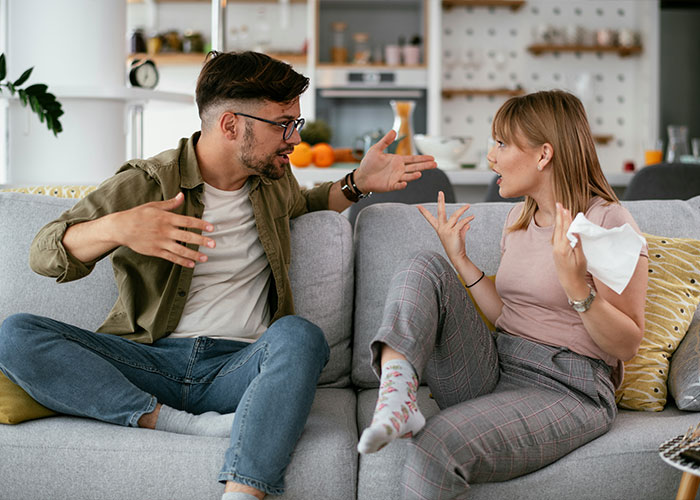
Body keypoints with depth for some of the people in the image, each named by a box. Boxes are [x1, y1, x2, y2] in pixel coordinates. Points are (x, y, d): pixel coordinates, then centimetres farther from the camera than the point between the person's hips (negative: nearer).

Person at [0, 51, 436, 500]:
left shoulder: (275, 180, 13)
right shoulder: (146, 184, -1)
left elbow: (305, 205, 39)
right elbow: (45, 253, -4)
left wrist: (358, 184, 18)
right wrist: (114, 228, -26)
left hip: (240, 363, 2)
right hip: (151, 360, -1)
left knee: (298, 335, -34)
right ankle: (179, 423, -34)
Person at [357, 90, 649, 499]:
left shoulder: (608, 221, -8)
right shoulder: (521, 217, 15)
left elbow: (628, 344, -9)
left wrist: (576, 287, -25)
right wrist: (460, 259, 13)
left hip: (566, 389, -7)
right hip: (493, 370, 7)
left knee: (437, 447, -32)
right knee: (425, 269, -11)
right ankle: (397, 394, -32)